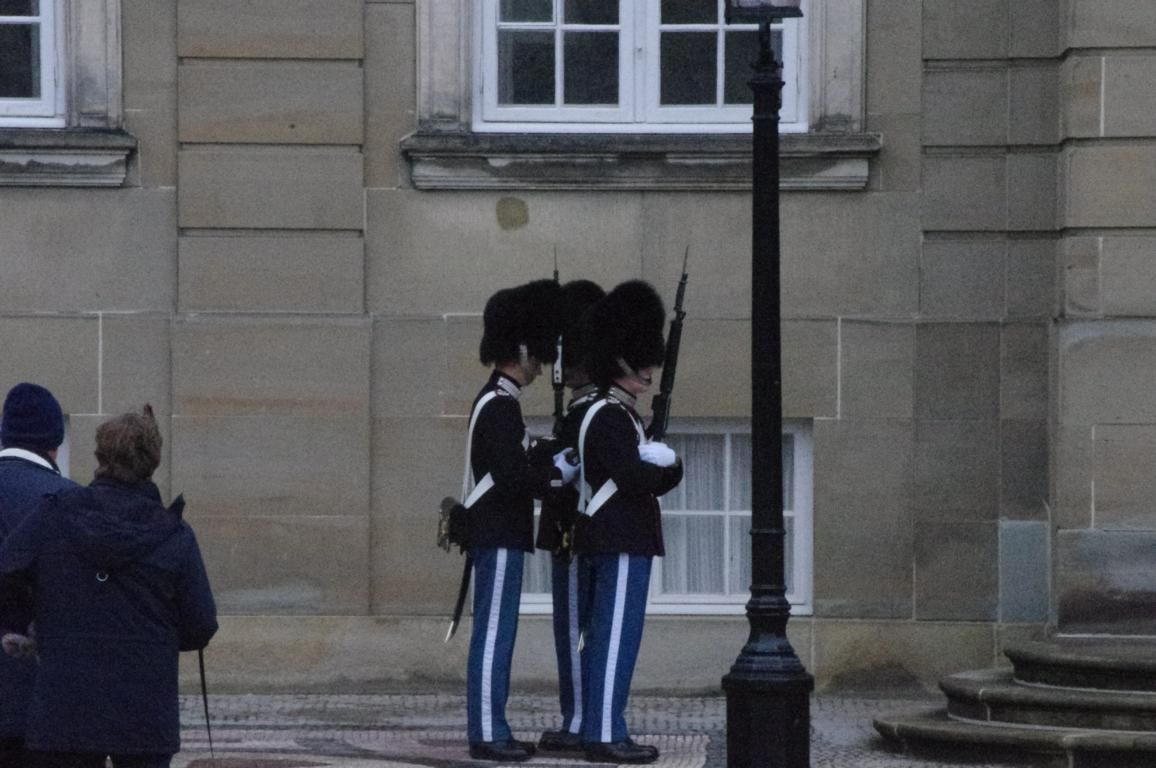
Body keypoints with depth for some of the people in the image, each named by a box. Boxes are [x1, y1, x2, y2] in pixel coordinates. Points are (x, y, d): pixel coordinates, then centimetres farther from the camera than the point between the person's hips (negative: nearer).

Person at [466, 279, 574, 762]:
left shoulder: (495, 401, 16)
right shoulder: (500, 406, -17)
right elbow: (511, 478, -23)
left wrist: (549, 462, 9)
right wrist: (558, 472, -10)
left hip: (498, 535, 11)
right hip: (499, 537, -11)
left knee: (496, 632, 12)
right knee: (494, 632, -8)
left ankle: (491, 728, 15)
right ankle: (486, 734, -7)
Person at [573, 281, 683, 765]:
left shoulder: (619, 415, 18)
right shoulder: (611, 417, -15)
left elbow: (661, 477, 19)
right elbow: (635, 478, -25)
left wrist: (664, 466, -3)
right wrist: (662, 462, -5)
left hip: (616, 542, 11)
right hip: (622, 542, -11)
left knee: (604, 638, 11)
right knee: (617, 637, -10)